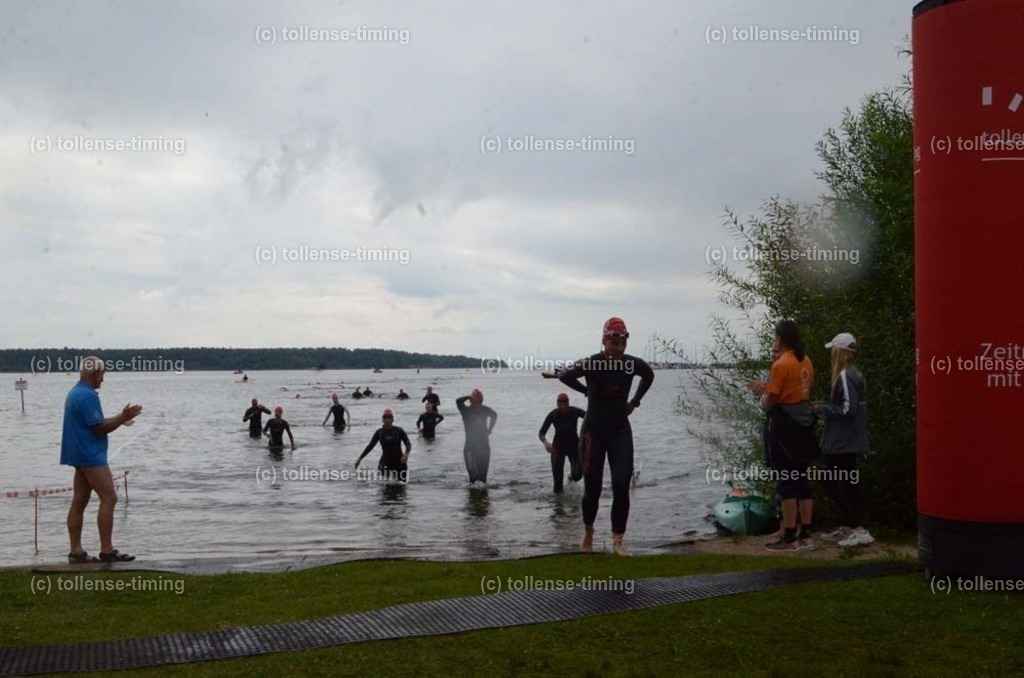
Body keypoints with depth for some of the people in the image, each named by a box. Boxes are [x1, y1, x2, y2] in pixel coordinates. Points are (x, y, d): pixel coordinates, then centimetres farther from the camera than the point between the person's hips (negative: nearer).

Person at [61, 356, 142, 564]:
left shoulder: (74, 393, 15)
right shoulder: (88, 395, -17)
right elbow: (100, 429, -18)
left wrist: (119, 419, 21)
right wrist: (122, 418, -9)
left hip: (81, 455, 10)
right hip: (91, 456, -10)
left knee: (79, 502, 8)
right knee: (108, 498, -9)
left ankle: (76, 551, 10)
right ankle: (107, 550, -9)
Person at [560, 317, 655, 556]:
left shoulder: (633, 364, -7)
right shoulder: (590, 364, -16)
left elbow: (649, 376, 16)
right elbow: (565, 376, 1)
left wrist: (635, 401, 8)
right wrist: (588, 391, 2)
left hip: (620, 431, 2)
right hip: (594, 431, -2)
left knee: (622, 486, -8)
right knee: (592, 487, 3)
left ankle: (618, 541, -1)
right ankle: (588, 532, 29)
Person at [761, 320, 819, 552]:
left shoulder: (781, 364, -16)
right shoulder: (806, 362, 8)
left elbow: (770, 401, -16)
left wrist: (764, 402, 7)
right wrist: (769, 391, 17)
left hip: (785, 427, -8)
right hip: (804, 423, 8)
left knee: (786, 483, -4)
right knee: (802, 481, 12)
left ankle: (789, 538, -1)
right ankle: (805, 535, 15)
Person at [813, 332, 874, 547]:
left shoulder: (845, 376, -18)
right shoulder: (856, 374, 11)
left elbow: (847, 409, -22)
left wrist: (822, 409, -11)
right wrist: (826, 407, 10)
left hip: (840, 443, -10)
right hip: (850, 440, 10)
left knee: (833, 484, -7)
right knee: (846, 483, 16)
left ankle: (858, 529, -10)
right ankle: (848, 528, 24)